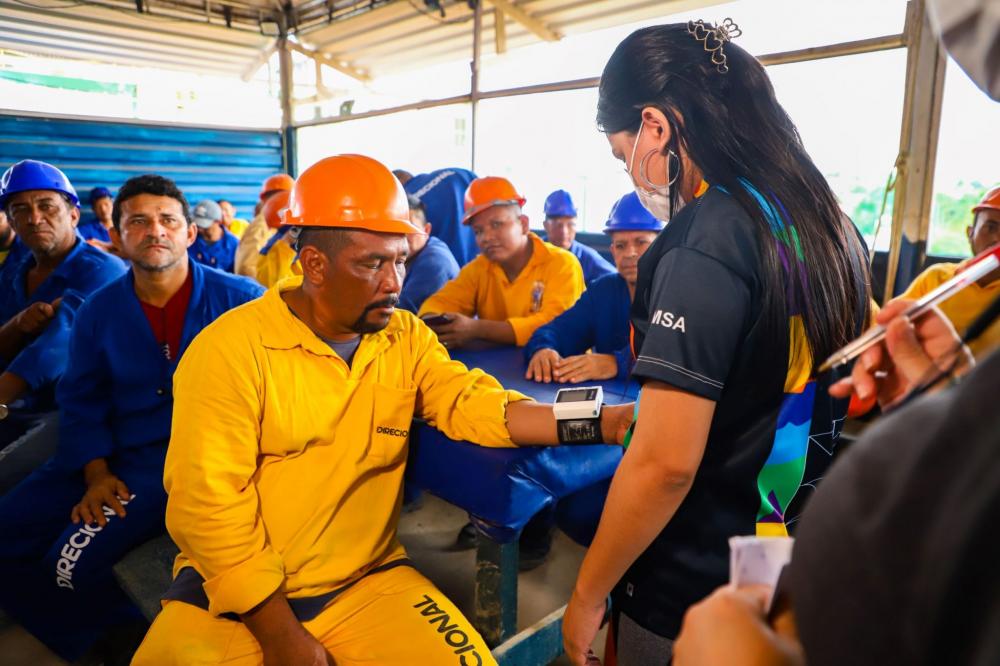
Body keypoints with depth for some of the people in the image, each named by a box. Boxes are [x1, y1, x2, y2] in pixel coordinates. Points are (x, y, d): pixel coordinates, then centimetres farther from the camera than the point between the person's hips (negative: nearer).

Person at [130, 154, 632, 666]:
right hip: (238, 589, -1)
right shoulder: (231, 348, -14)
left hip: (368, 580, 2)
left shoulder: (408, 339, 0)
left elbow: (470, 403, -12)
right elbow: (208, 502, -15)